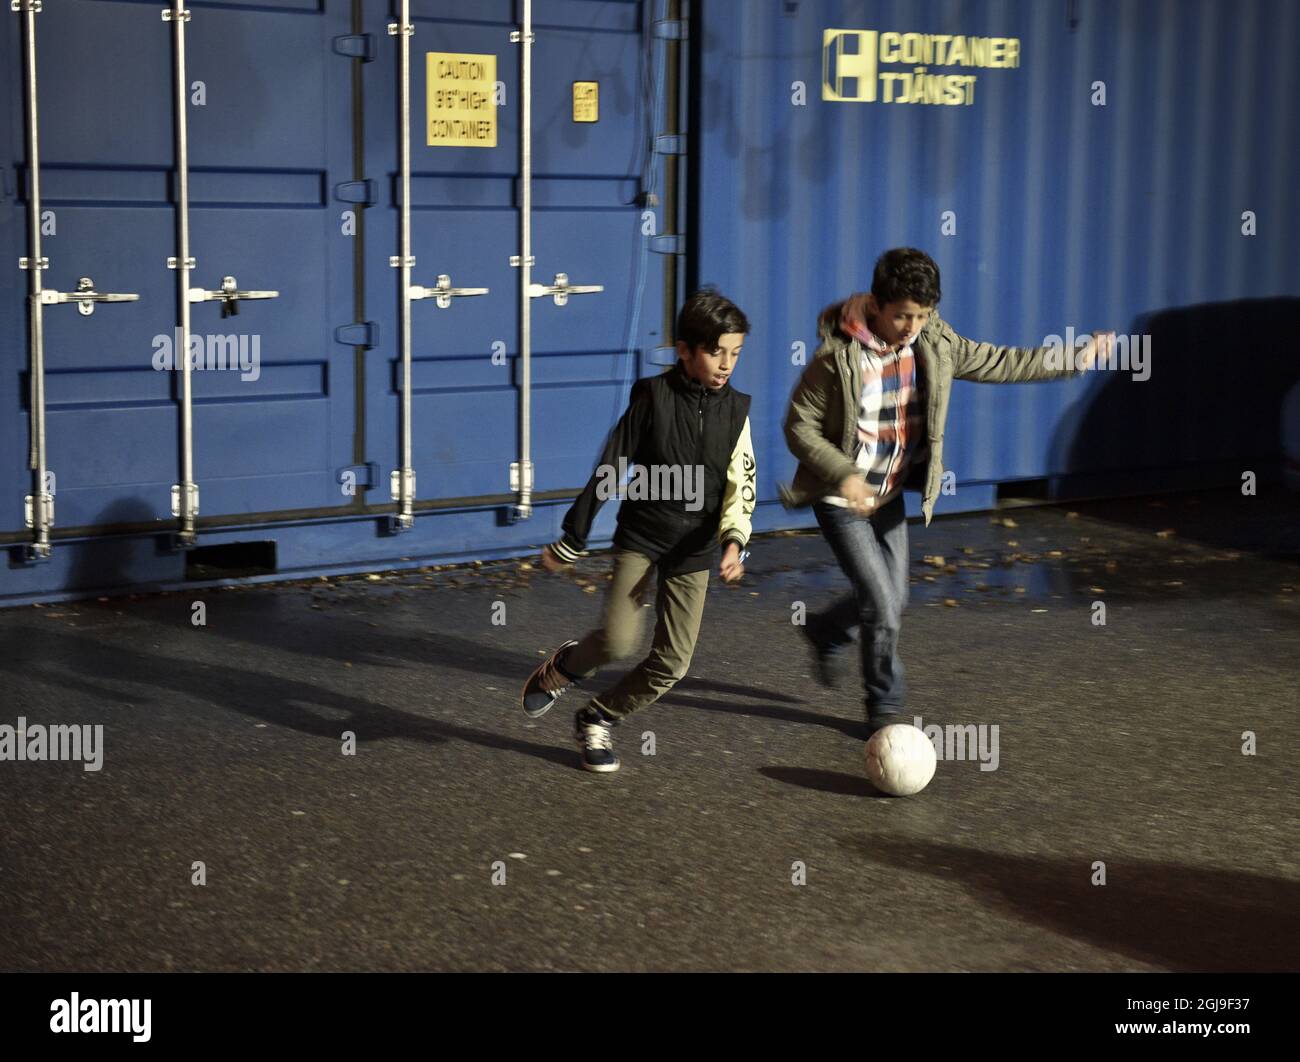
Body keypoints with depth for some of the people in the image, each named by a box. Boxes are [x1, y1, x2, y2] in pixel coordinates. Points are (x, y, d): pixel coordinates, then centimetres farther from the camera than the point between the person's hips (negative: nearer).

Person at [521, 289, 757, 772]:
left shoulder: (736, 410, 0)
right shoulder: (653, 397, -9)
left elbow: (740, 486, -1)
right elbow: (608, 470, -5)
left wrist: (734, 541, -22)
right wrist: (570, 542, -3)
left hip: (695, 549, 4)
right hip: (641, 536, -3)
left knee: (673, 662, 1)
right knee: (618, 640, -22)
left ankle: (597, 719, 23)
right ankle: (562, 667, 12)